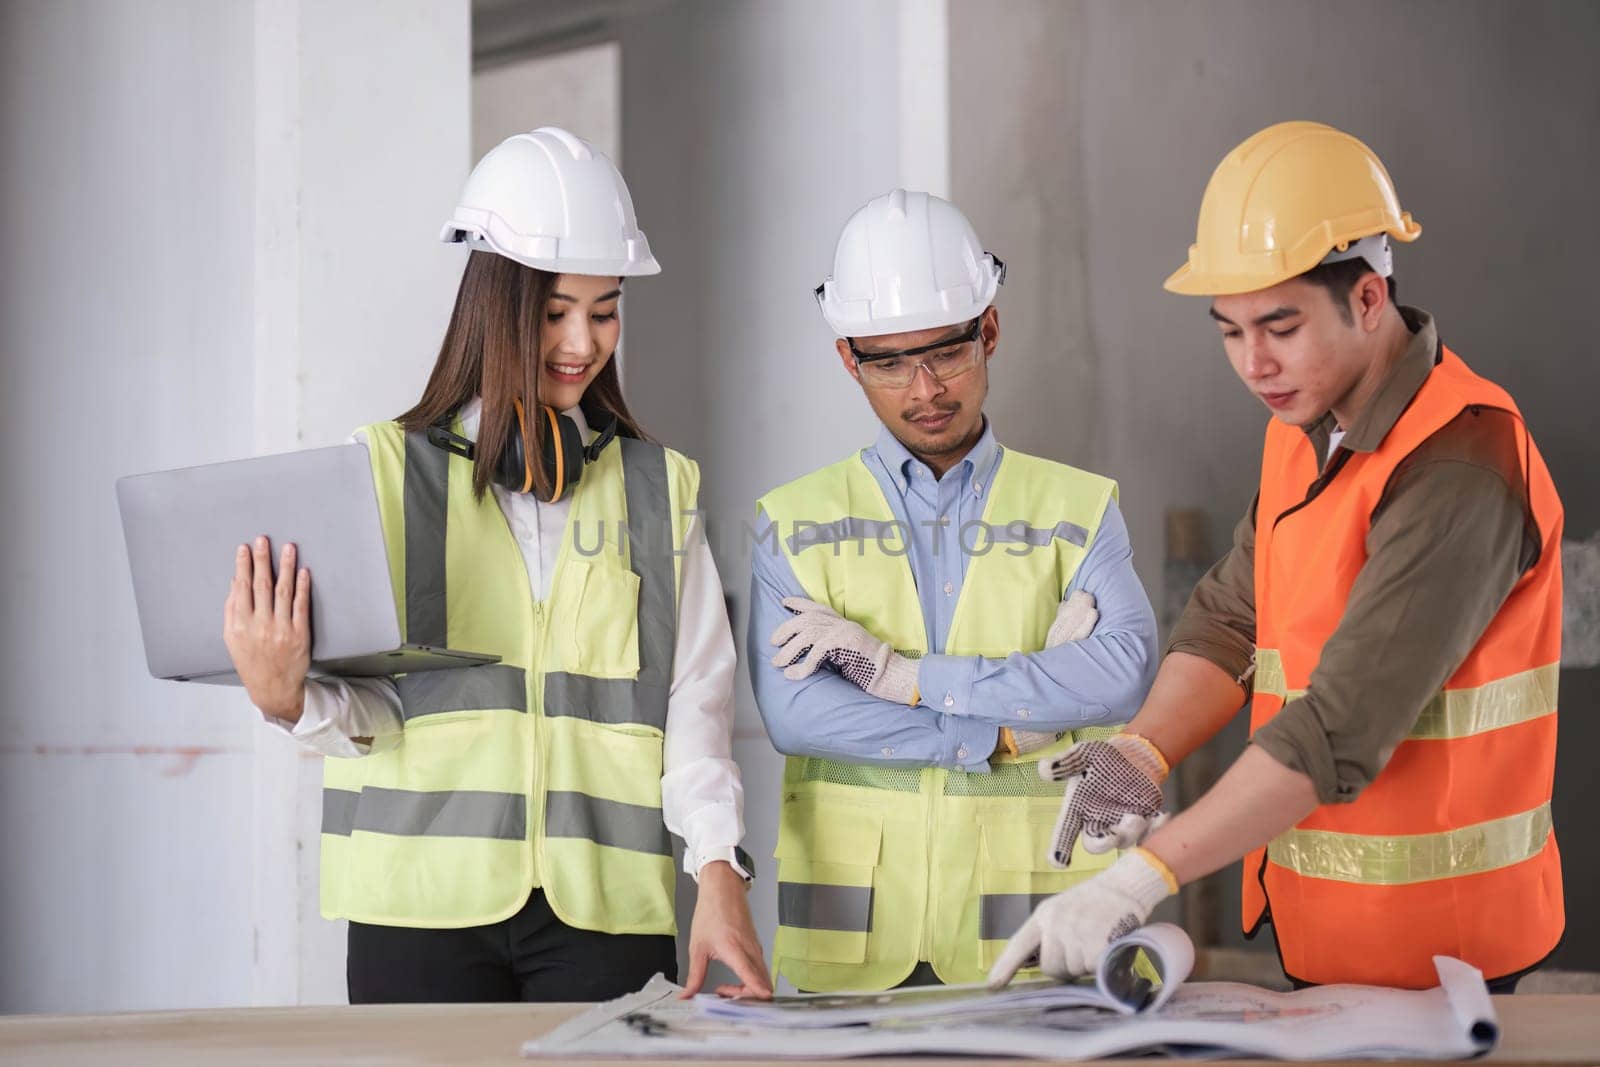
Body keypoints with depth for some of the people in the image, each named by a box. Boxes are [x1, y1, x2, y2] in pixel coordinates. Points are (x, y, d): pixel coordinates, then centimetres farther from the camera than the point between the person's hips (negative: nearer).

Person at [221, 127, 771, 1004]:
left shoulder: (657, 487, 14)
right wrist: (288, 699, -19)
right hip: (426, 899, -1)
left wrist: (719, 870, -6)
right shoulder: (389, 470, 8)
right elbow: (372, 715, 3)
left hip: (604, 904, 1)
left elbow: (695, 698, 7)